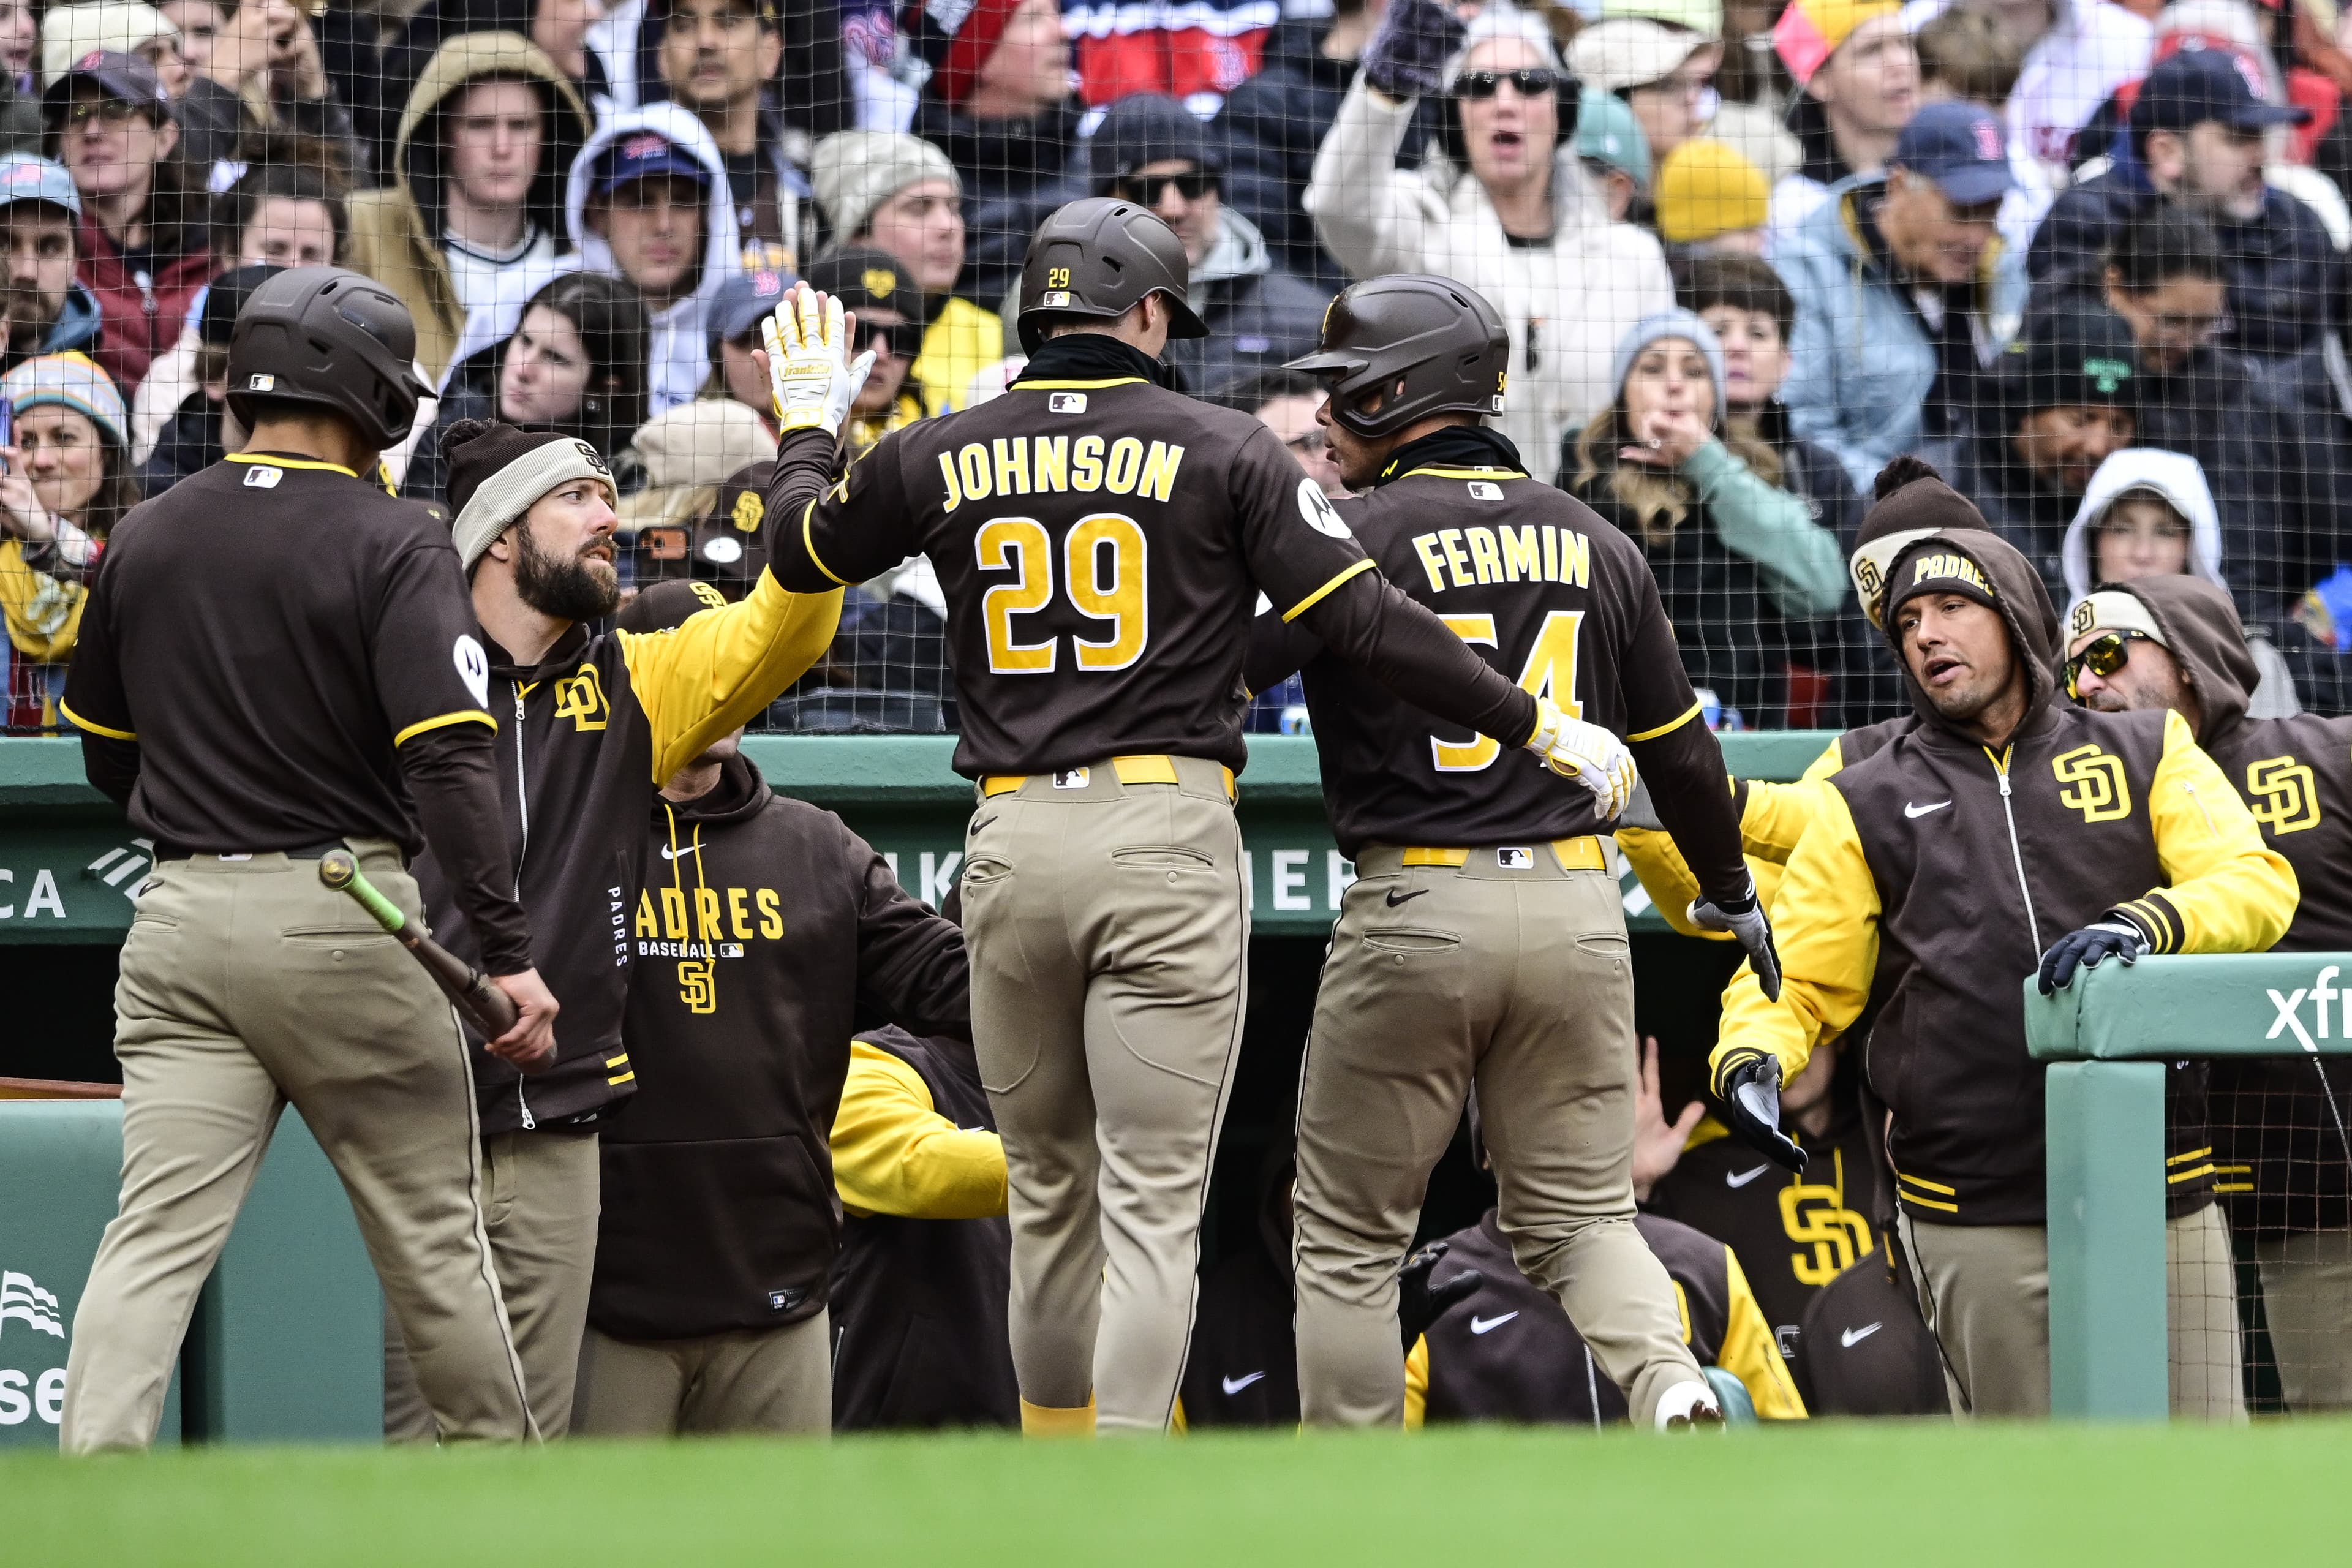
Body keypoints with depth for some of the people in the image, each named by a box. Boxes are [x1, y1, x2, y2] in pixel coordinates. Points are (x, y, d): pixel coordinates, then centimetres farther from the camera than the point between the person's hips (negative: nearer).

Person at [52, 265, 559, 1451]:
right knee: (433, 1236, 8)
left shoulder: (145, 538, 8)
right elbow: (448, 761, -17)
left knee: (156, 1238, -3)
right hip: (342, 923, -4)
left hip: (180, 912, 4)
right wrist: (509, 953, -17)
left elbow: (104, 754, 18)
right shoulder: (392, 545, -8)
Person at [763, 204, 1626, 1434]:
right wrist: (1534, 725, 1)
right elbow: (1367, 624, -6)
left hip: (1012, 846, 3)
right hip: (1167, 836, -3)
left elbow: (800, 553, 25)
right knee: (1154, 1196, -5)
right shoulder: (1222, 452, -1)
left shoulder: (939, 457, 7)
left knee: (1048, 1188, 17)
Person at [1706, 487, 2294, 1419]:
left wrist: (2143, 925, -19)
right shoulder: (1866, 806, 15)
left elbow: (2257, 887, 0)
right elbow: (1795, 979, 12)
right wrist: (1750, 1058, -10)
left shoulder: (2146, 756, 14)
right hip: (1978, 1225, 0)